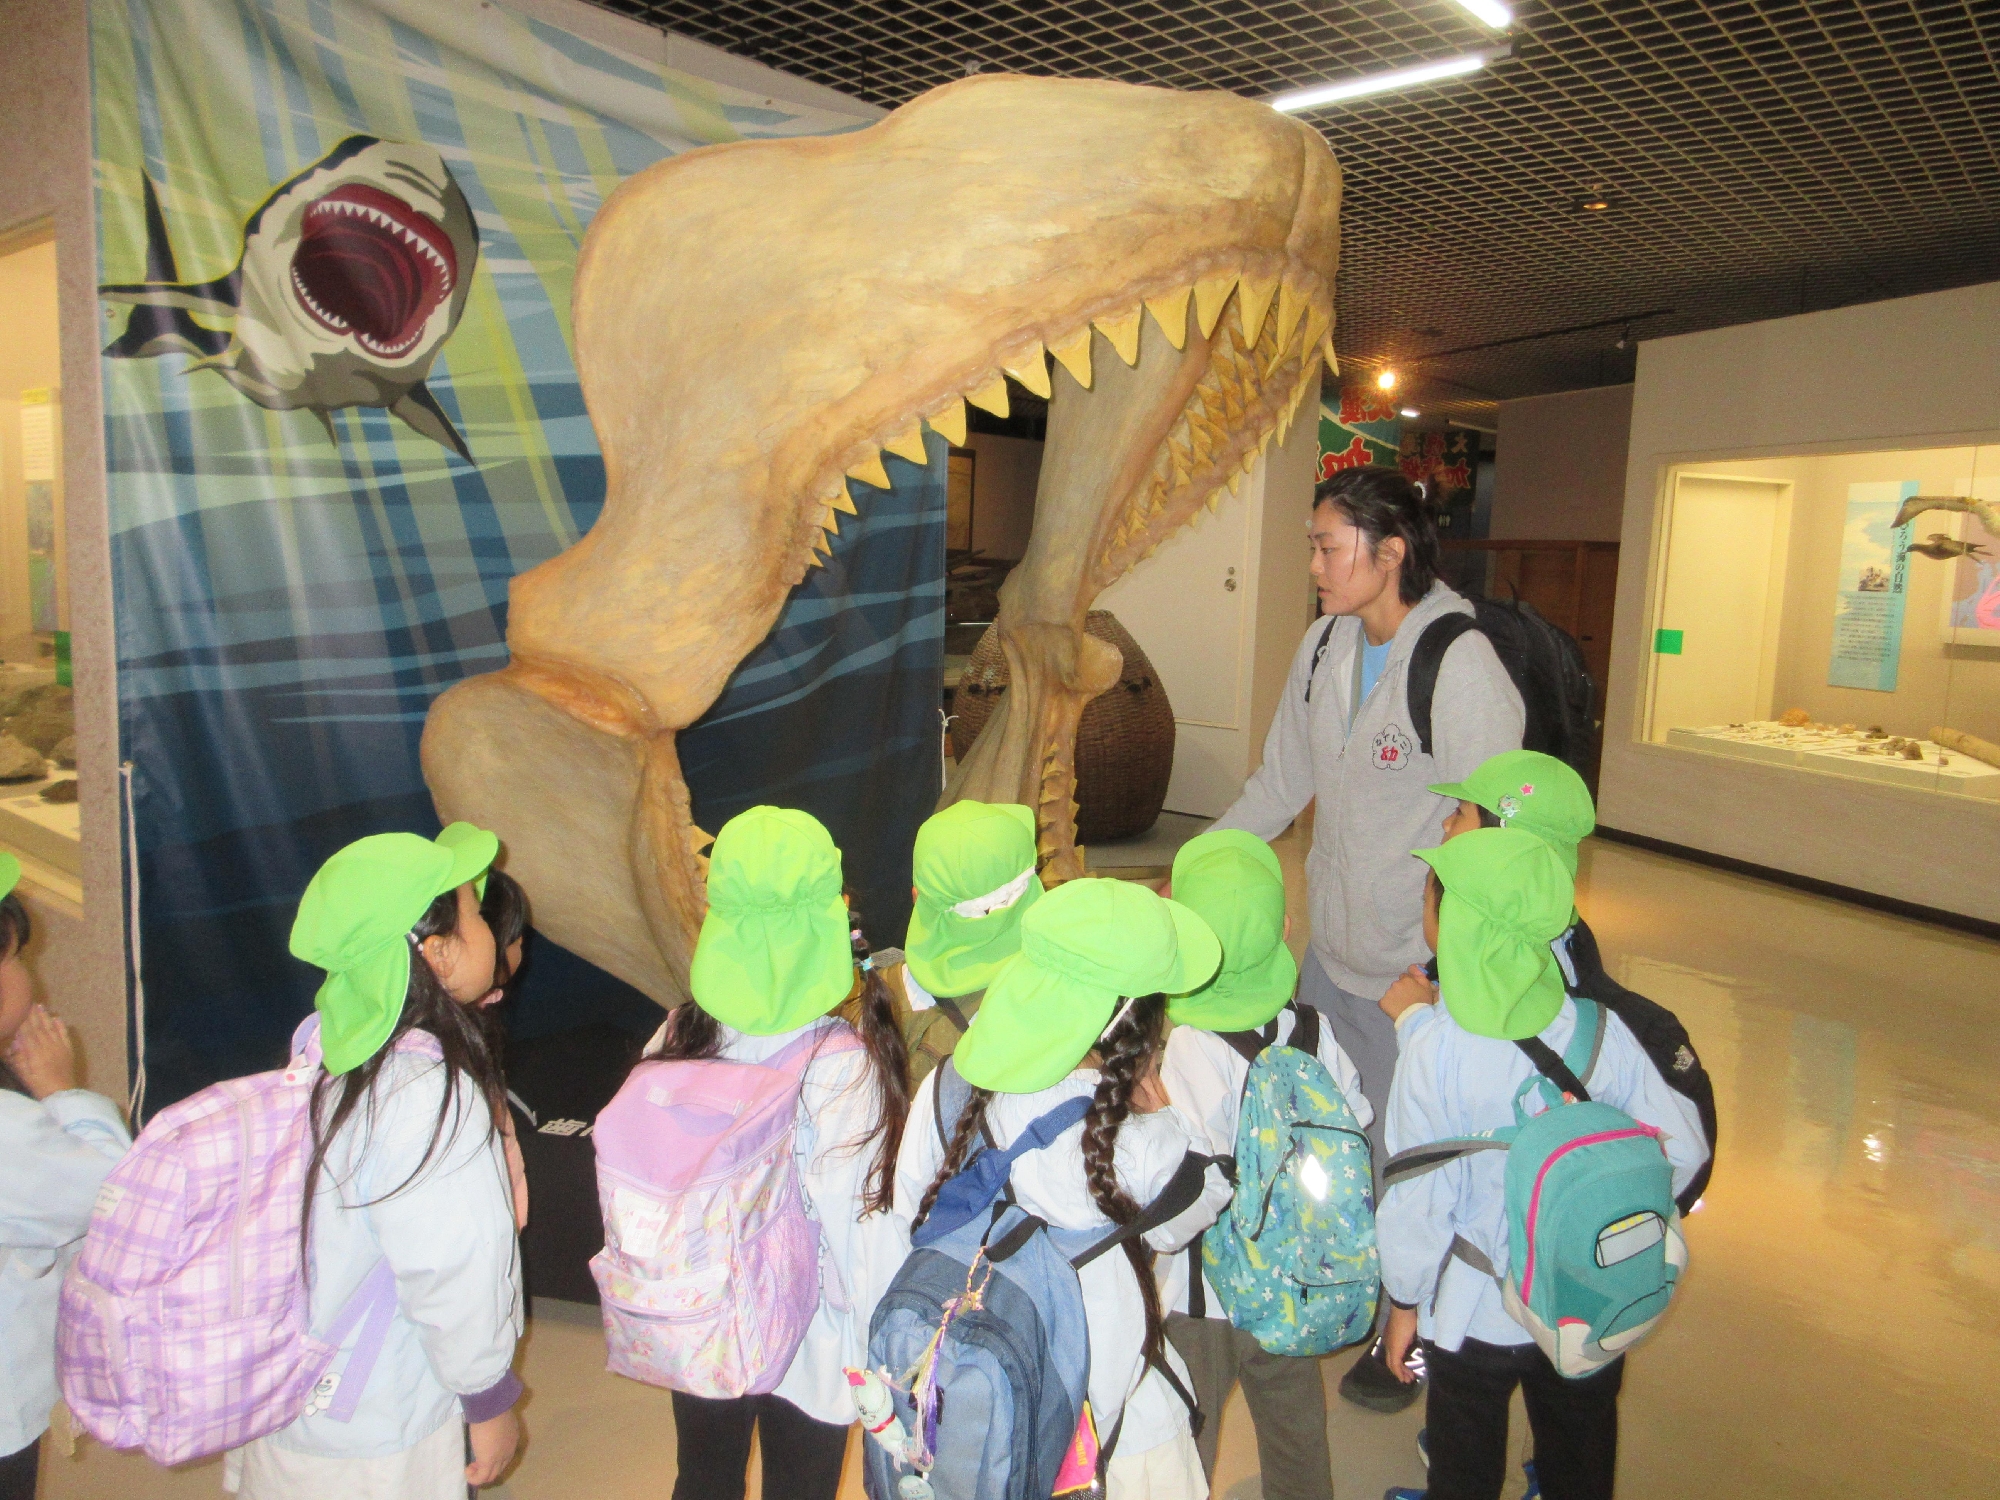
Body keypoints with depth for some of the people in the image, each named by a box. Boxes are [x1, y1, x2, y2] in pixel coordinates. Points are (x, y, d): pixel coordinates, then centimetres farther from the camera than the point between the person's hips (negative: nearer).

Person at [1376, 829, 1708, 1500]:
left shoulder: (1433, 1049, -27)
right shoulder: (1600, 1029, -18)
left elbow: (1418, 1199, -20)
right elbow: (1682, 1149, -9)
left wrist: (1404, 1301, -4)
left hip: (1475, 1318, -3)